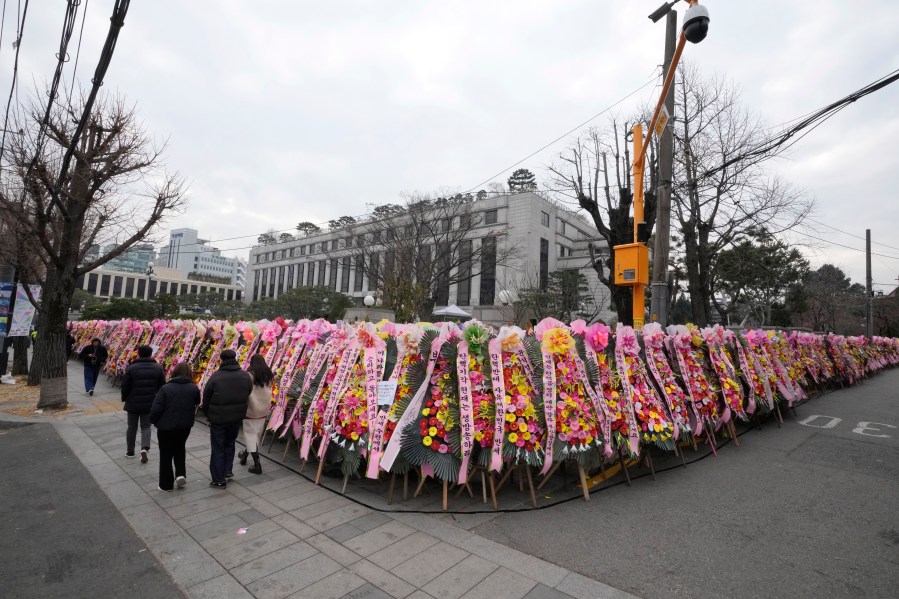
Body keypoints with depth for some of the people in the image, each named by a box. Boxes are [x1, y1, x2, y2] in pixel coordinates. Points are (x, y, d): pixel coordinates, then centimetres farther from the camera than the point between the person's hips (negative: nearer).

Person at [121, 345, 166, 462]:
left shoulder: (132, 368, -11)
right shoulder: (158, 368, -4)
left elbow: (125, 386, -7)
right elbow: (162, 387, 0)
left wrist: (124, 399, 11)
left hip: (133, 403, -1)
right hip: (149, 404, 1)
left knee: (132, 427, 15)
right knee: (146, 427, 11)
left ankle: (130, 451, 26)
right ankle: (145, 448, -8)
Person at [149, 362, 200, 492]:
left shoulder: (166, 388, -14)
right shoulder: (194, 388, -7)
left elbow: (156, 408, -14)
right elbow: (196, 405, 4)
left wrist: (153, 420, 4)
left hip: (166, 426, -2)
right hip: (185, 426, 2)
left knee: (166, 454, 13)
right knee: (179, 449, 26)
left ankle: (166, 484, 23)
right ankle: (181, 474, 12)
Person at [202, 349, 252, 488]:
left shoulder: (215, 377, -15)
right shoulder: (245, 376, -4)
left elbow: (206, 398, -6)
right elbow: (248, 395, 4)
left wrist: (207, 414, 10)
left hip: (218, 418, -3)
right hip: (237, 418, 4)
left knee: (218, 449, 8)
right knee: (230, 444, 25)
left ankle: (219, 480, 15)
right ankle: (227, 470, 25)